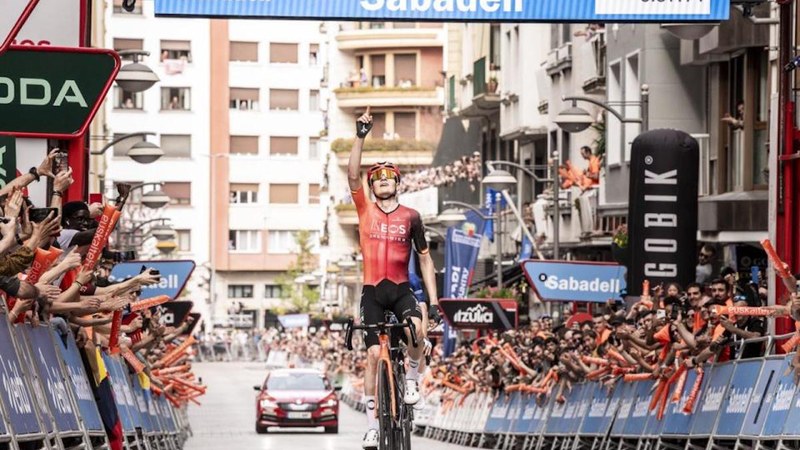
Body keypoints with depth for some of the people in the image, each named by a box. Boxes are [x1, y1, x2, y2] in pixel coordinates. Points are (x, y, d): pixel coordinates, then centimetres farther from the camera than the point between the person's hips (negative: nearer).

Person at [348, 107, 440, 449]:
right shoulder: (365, 210, 4)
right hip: (372, 291, 1)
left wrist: (434, 300, 1)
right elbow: (352, 175, -10)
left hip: (401, 289, 0)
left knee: (416, 330, -31)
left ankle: (412, 378, -4)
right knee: (374, 354, -4)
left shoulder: (410, 217, 3)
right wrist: (360, 137, -20)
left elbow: (425, 258, 7)